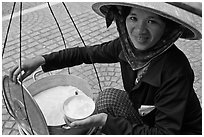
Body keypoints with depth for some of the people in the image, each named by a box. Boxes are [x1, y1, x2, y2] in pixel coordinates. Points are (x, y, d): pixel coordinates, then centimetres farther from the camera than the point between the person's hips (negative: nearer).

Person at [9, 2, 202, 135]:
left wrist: (107, 121, -39)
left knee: (110, 98, -24)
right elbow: (87, 53, -1)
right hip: (146, 120, 6)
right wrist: (42, 60, -9)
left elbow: (167, 132, -32)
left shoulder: (175, 71, -34)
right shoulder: (126, 44, -14)